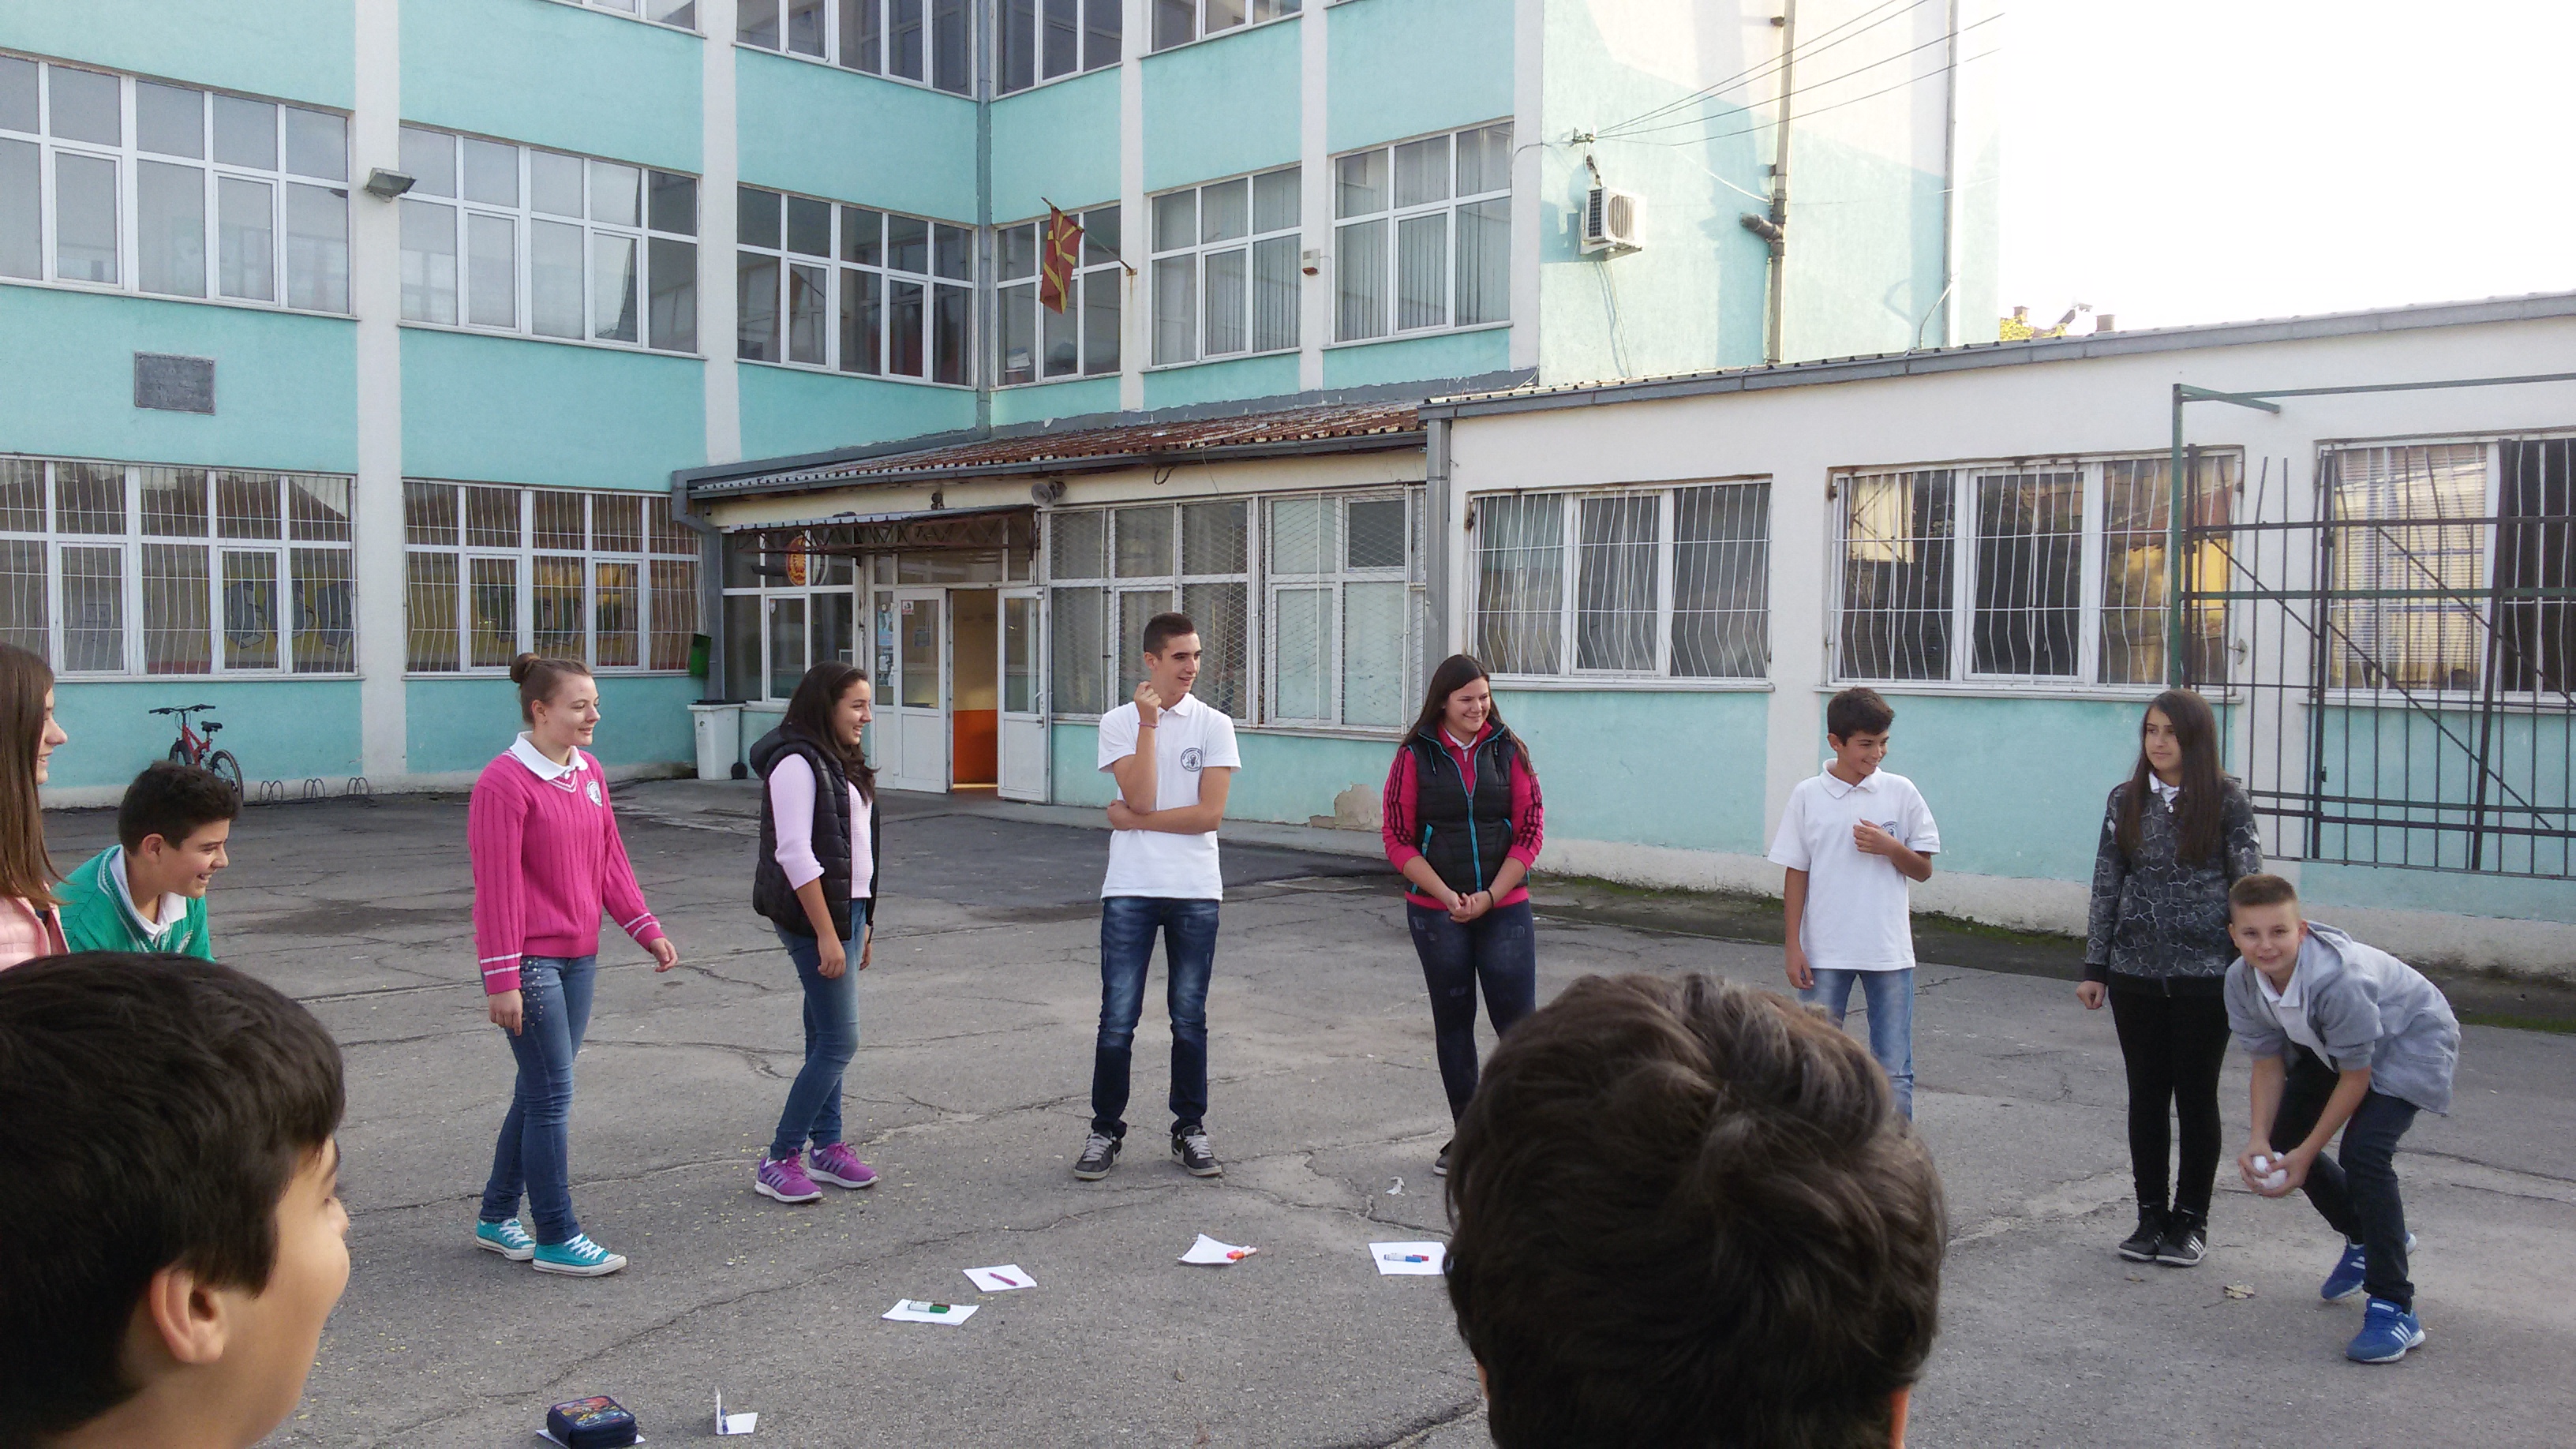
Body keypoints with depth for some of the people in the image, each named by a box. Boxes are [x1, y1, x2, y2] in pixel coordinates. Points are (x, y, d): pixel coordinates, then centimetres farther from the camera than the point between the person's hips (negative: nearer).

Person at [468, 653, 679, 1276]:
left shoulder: (590, 773, 9)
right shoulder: (505, 782, -15)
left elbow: (610, 858, 15)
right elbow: (497, 884, -16)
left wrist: (646, 929, 10)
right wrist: (502, 979, -17)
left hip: (578, 956, 8)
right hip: (530, 962, -8)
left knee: (539, 1092, 15)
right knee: (552, 1097, -3)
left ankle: (497, 1218, 30)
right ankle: (558, 1239, 7)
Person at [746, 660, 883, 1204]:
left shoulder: (839, 762, 15)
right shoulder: (797, 763, -15)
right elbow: (795, 854, -20)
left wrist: (861, 922, 19)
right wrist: (827, 935, -21)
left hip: (846, 909, 9)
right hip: (814, 914, -9)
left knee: (825, 1038, 14)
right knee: (839, 1042, -9)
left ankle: (828, 1145, 22)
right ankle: (778, 1163, -1)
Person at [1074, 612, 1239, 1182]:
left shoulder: (1214, 724, 2)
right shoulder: (1120, 722, 2)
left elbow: (1210, 813, -8)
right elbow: (1140, 798, -13)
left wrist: (1133, 820, -8)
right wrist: (1149, 723, -12)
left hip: (1196, 892, 1)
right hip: (1130, 889, 0)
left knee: (1190, 1018, 9)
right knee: (1118, 1020, 0)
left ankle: (1190, 1130, 22)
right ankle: (1105, 1130, 14)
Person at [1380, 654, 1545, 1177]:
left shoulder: (1508, 751, 2)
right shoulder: (1416, 756, 0)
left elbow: (1530, 832, 1)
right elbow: (1398, 839, -2)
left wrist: (1489, 896, -9)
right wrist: (1447, 897, -11)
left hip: (1504, 909, 0)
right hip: (1436, 913, 1)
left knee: (1518, 1021, -5)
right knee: (1453, 1022, 10)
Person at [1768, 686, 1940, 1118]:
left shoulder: (1901, 792, 1)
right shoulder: (1808, 795, 0)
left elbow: (1924, 870, 6)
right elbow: (1796, 874, 2)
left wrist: (1891, 847, -15)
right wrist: (1794, 946, -2)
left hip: (1889, 952, 0)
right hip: (1824, 953, 0)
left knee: (1894, 1070, 4)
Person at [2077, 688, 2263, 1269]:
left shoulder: (2227, 801, -4)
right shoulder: (2126, 800, 4)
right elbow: (2106, 887, 7)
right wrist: (2094, 969, 5)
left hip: (2205, 974, -3)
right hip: (2136, 972, 3)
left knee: (2196, 1096, 6)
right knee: (2146, 1095, 9)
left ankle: (2191, 1219, 19)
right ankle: (2150, 1215, 20)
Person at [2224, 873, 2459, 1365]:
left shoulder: (2339, 978, -39)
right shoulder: (2242, 981, -19)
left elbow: (2356, 1076, -27)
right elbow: (2268, 1061, -6)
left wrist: (2306, 1153, -22)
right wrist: (2259, 1140, -18)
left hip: (2412, 1042, -8)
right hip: (2328, 1048, 8)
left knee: (2364, 1152, -26)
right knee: (2281, 1141, 7)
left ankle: (2394, 1310, -19)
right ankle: (2366, 1239, 33)